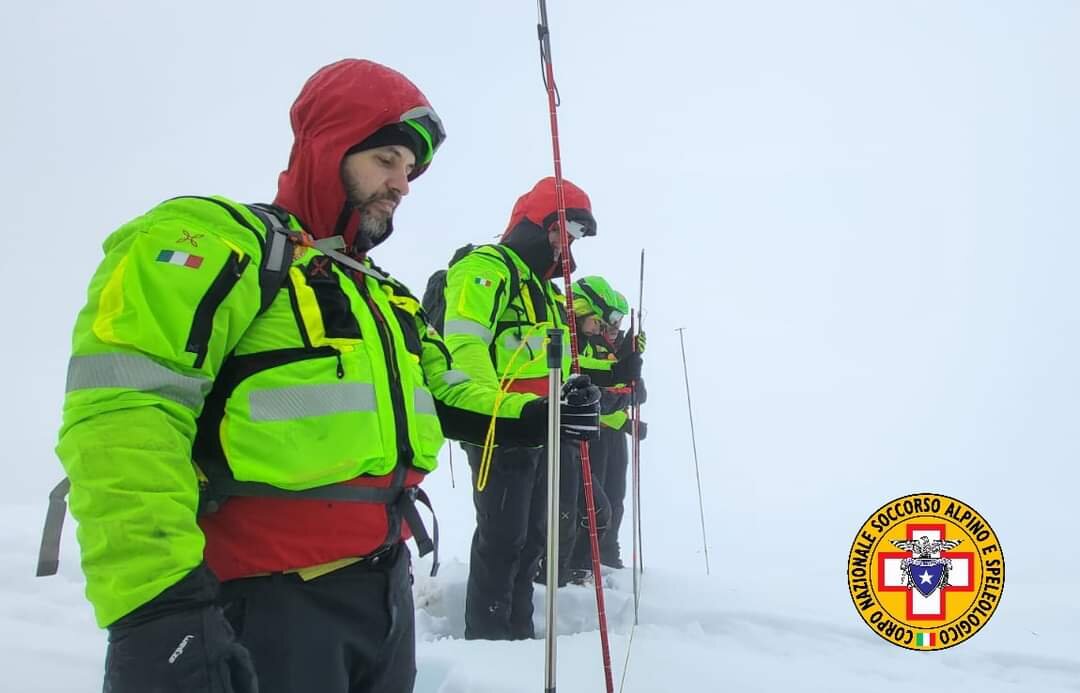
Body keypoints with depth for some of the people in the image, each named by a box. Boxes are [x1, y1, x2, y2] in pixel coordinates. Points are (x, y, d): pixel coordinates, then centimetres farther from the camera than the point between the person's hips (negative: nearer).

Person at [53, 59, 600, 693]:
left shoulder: (382, 292, 19)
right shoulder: (220, 240, -9)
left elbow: (438, 389, 24)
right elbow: (122, 413, -20)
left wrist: (523, 418, 6)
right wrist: (154, 601, -29)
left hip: (387, 585, 9)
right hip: (270, 602, -8)